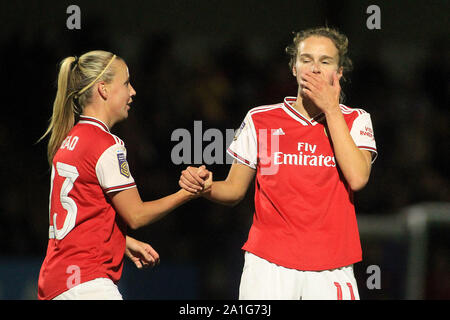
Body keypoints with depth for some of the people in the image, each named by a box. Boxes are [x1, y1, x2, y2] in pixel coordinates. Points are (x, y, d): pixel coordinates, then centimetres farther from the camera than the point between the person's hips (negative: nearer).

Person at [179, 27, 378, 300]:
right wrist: (206, 188, -12)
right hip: (269, 264, 0)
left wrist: (330, 109, -8)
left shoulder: (356, 120, 6)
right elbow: (235, 190, 11)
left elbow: (357, 178, -11)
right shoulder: (260, 119, 7)